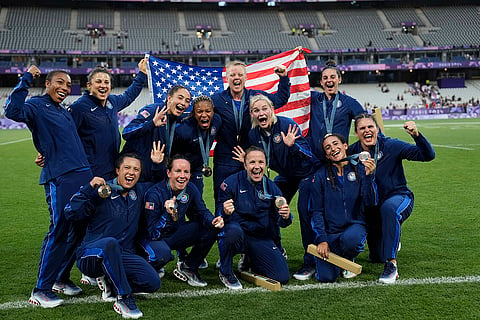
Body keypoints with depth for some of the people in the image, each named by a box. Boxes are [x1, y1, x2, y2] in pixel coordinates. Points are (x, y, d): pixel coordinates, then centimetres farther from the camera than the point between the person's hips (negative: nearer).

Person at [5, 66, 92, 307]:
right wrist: (26, 79, -17)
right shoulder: (35, 106, -1)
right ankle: (41, 290, 0)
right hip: (59, 178, -8)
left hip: (84, 175, 8)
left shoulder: (64, 111, 22)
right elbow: (12, 111, -23)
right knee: (59, 231, -9)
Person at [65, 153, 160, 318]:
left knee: (153, 283, -19)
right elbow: (71, 213, -16)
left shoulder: (140, 191, 10)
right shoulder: (102, 190, -6)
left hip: (123, 256, 5)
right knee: (110, 243, -40)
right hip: (91, 255, -5)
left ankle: (110, 280, 7)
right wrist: (89, 187, -25)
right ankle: (123, 298, -28)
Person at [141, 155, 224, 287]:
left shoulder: (190, 189, -9)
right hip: (153, 239, -6)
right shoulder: (155, 194, -26)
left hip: (176, 234, 6)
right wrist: (167, 215, -44)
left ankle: (188, 268, 4)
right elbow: (153, 234, -27)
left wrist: (213, 221, -20)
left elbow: (202, 213, 3)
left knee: (213, 228, -11)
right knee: (162, 252, -40)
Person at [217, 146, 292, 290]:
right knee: (233, 229, -39)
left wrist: (285, 217, -22)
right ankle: (225, 272, -10)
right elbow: (220, 218, -12)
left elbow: (280, 222, 2)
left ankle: (250, 262, 23)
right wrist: (226, 213, -36)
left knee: (283, 277, -9)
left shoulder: (272, 188, 1)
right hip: (236, 235, -3)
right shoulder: (231, 183, -10)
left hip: (261, 240, 4)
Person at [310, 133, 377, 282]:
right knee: (326, 277, -18)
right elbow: (316, 211, 0)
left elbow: (371, 202, -9)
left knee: (349, 239, -37)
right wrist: (321, 239, -10)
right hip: (329, 231, 0)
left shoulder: (359, 169, 1)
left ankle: (349, 259, 1)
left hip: (354, 226, 0)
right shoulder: (321, 175, 0)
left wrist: (369, 176, -22)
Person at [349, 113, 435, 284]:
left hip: (398, 196, -3)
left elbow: (428, 155, -18)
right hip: (371, 205, 4)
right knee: (377, 257, 10)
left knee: (388, 208, -42)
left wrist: (416, 135, -34)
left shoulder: (391, 146, -13)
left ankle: (391, 265, -33)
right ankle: (392, 241, 49)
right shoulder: (352, 152, -5)